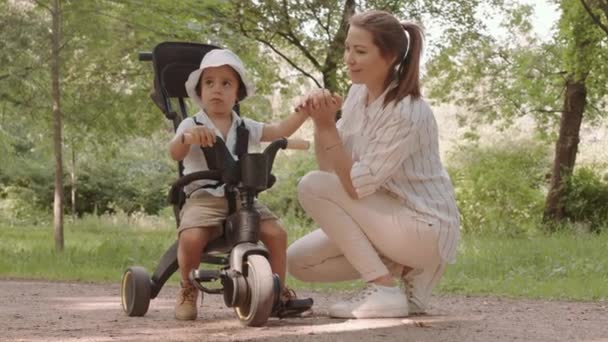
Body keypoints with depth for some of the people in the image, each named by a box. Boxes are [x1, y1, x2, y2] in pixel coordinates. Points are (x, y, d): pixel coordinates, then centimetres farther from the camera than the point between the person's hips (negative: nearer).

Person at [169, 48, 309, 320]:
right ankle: (188, 290, -2)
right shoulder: (191, 125, 3)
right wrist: (187, 136, -37)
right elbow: (175, 153, -14)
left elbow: (278, 131, 4)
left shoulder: (245, 127, 15)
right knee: (190, 238, -31)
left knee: (276, 233, -18)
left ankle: (279, 291, 2)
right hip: (203, 198, -3)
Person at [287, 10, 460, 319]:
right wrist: (319, 121, -15)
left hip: (426, 228, -9)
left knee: (312, 187, -18)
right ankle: (404, 270, 9)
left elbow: (355, 185, -25)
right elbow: (328, 166, 1)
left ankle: (385, 290, -14)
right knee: (298, 262, 3)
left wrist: (327, 126, -24)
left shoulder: (407, 113, -25)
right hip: (392, 218, 9)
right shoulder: (358, 93, 1)